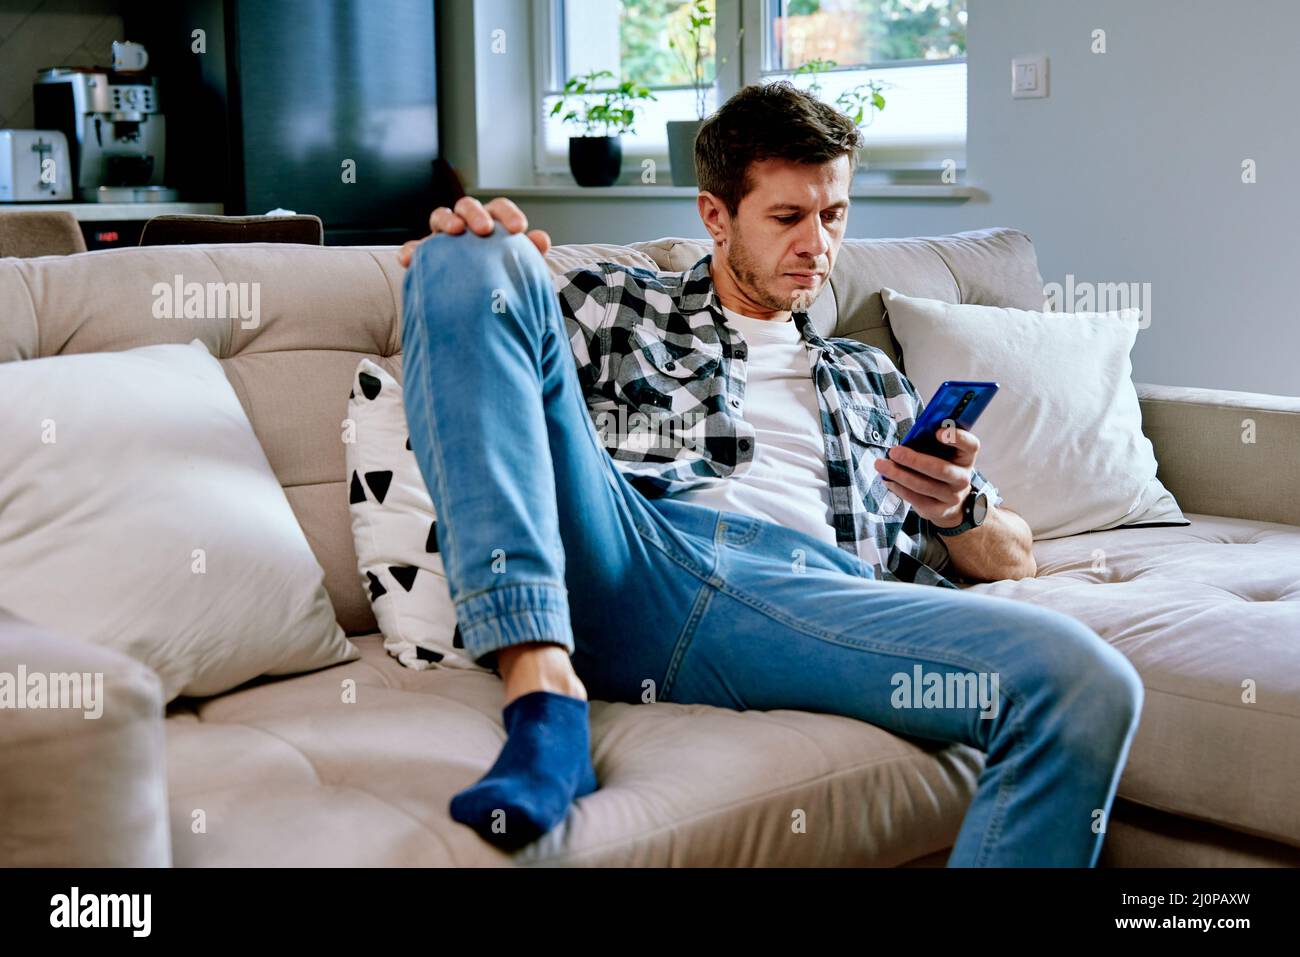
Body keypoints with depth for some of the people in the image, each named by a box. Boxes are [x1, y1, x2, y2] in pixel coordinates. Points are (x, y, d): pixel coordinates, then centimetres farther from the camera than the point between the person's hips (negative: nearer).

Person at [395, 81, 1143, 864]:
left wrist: (958, 509, 7)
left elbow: (1013, 557, 32)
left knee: (1092, 689, -28)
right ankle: (545, 693, -31)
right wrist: (461, 264, -3)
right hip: (619, 563, 0)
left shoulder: (873, 381, 36)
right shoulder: (612, 304, 30)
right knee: (474, 252, -17)